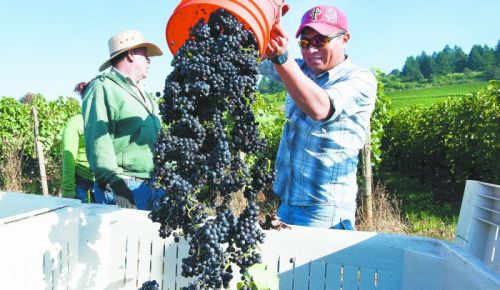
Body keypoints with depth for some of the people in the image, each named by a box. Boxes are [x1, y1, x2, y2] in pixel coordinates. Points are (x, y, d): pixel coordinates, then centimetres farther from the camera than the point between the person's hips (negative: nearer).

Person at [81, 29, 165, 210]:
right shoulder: (102, 88, -4)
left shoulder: (144, 95, 22)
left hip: (154, 187, 8)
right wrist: (116, 183, -22)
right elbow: (98, 143, -16)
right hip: (124, 189, -8)